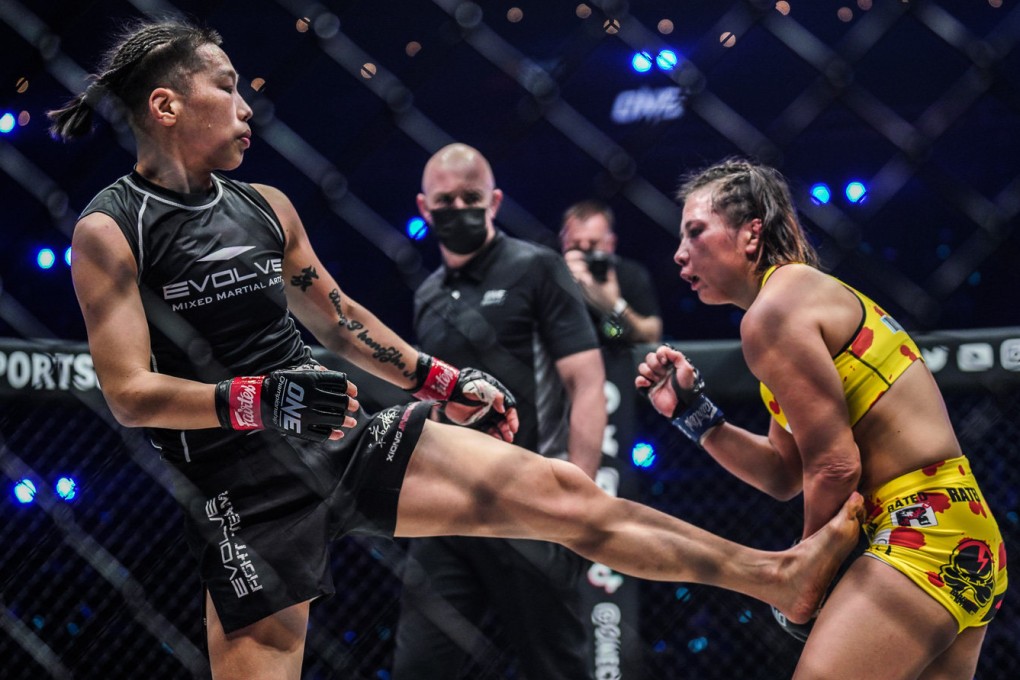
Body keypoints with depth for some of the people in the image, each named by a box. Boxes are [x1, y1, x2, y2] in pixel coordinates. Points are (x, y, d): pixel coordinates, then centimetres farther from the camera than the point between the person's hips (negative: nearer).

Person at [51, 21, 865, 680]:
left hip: (349, 442, 5)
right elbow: (129, 392, -15)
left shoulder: (265, 205, 11)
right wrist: (260, 401, -27)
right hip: (245, 497, -5)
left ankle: (777, 575, 7)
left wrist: (443, 380, 18)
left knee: (559, 493, -1)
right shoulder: (110, 232, -8)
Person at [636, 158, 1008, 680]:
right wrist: (692, 412, 10)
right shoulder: (809, 293, 19)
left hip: (921, 535, -11)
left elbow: (835, 466, -14)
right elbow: (785, 475, 18)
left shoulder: (772, 313, -10)